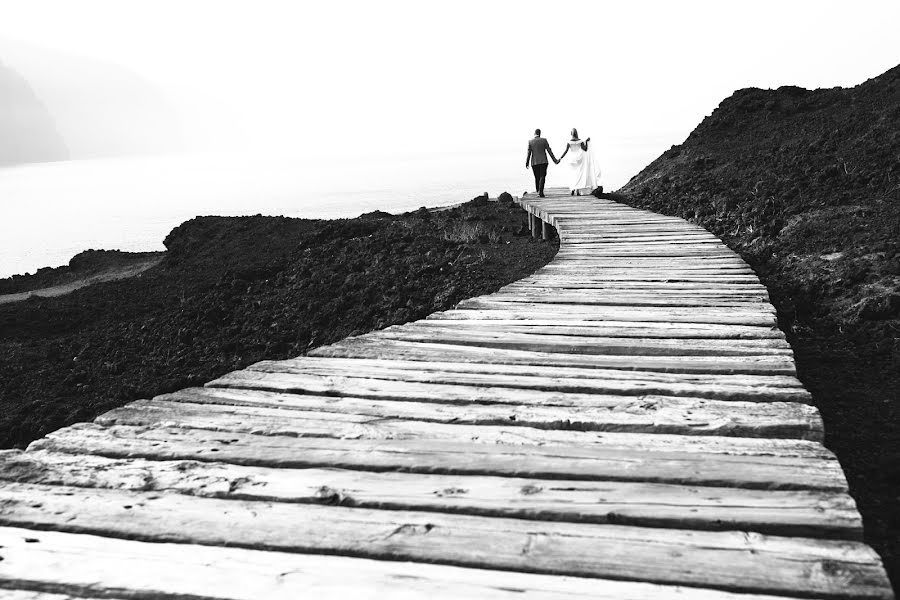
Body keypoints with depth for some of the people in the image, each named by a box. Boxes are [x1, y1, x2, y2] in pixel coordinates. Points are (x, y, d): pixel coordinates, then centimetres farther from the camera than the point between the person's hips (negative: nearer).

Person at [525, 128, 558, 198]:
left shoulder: (530, 141, 0)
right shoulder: (544, 140, 0)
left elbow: (529, 153, -3)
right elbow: (549, 151, 0)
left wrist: (527, 163, 2)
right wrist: (555, 160, 5)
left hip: (534, 162, 1)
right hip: (543, 161, -1)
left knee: (537, 177, 12)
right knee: (542, 176, -3)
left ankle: (538, 191, 18)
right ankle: (540, 191, -17)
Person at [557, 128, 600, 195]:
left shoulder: (569, 142, -5)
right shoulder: (580, 141, -6)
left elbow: (565, 151, -10)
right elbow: (585, 149, -7)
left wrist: (560, 159, -9)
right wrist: (586, 142, 4)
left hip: (572, 159, 1)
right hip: (579, 159, -1)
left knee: (572, 175, 11)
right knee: (579, 174, 2)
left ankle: (572, 189, -1)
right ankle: (578, 190, -6)